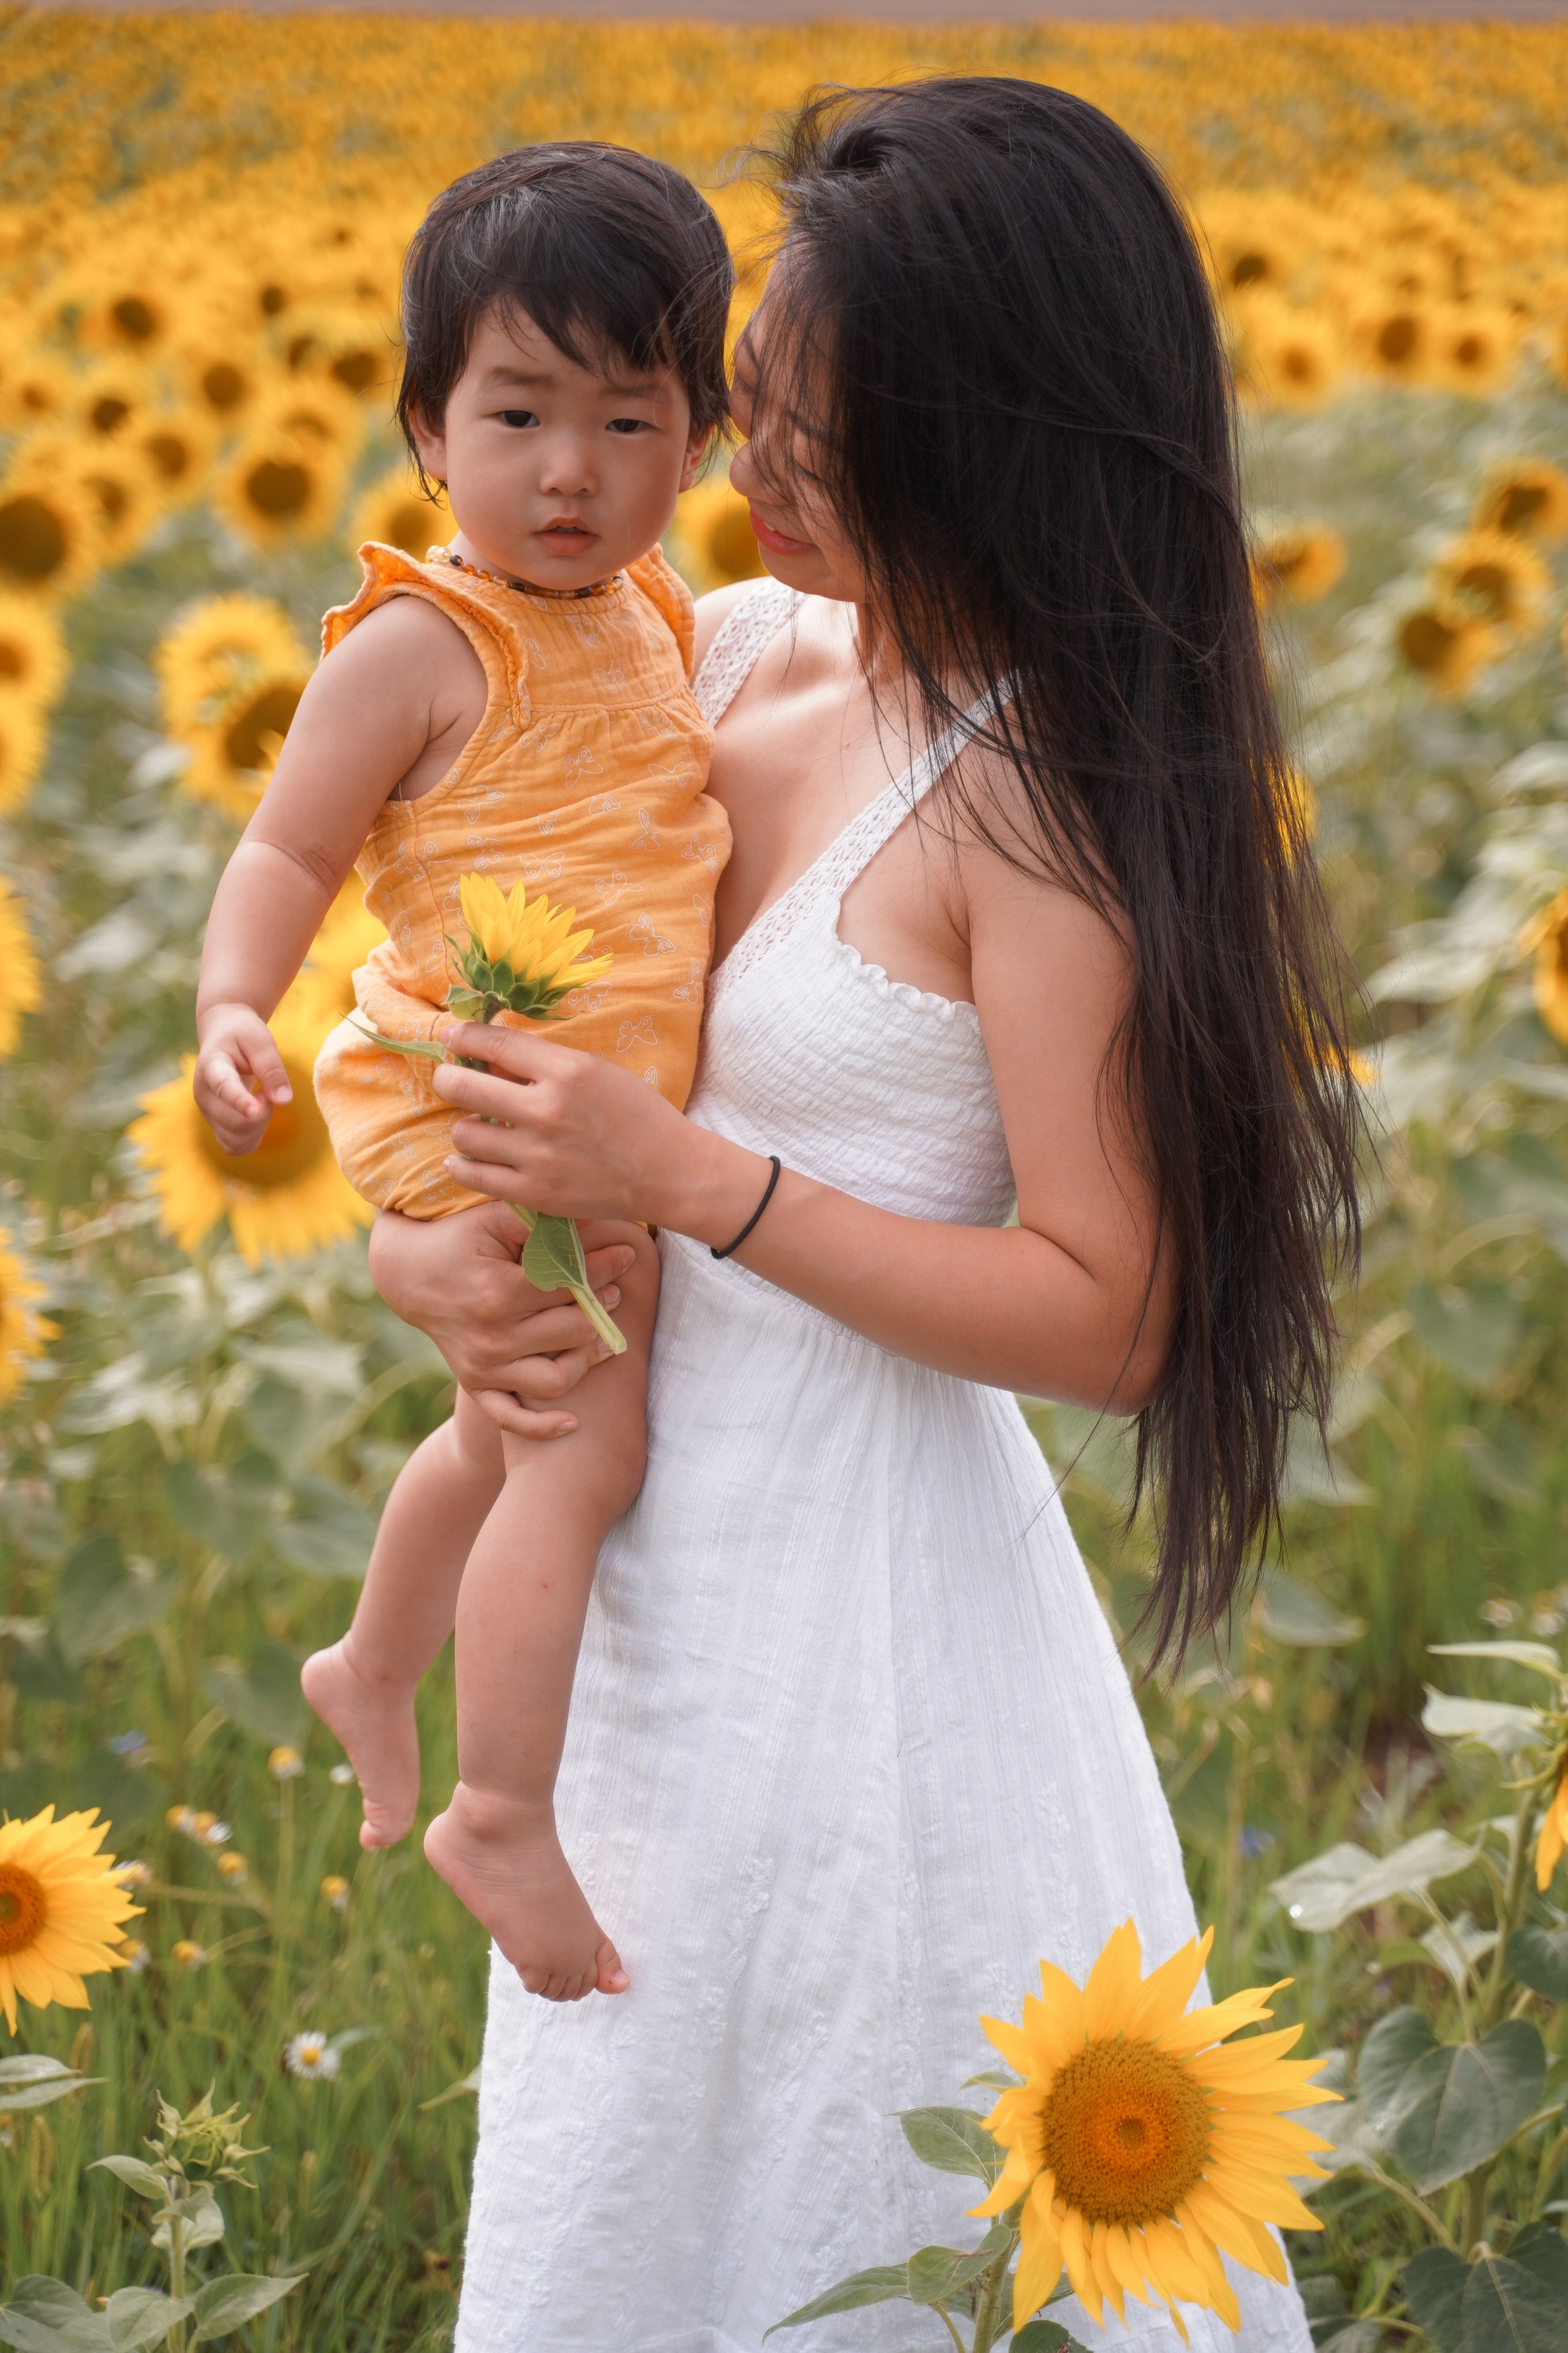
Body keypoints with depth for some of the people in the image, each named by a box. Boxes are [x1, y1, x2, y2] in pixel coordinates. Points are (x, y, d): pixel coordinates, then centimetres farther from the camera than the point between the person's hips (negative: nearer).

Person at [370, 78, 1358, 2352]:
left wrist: (686, 1179, -24)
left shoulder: (1033, 796, -19)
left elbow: (1108, 1316, -21)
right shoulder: (727, 653, 1)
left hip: (869, 1585, -8)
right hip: (656, 1547, 8)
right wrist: (417, 1215, -6)